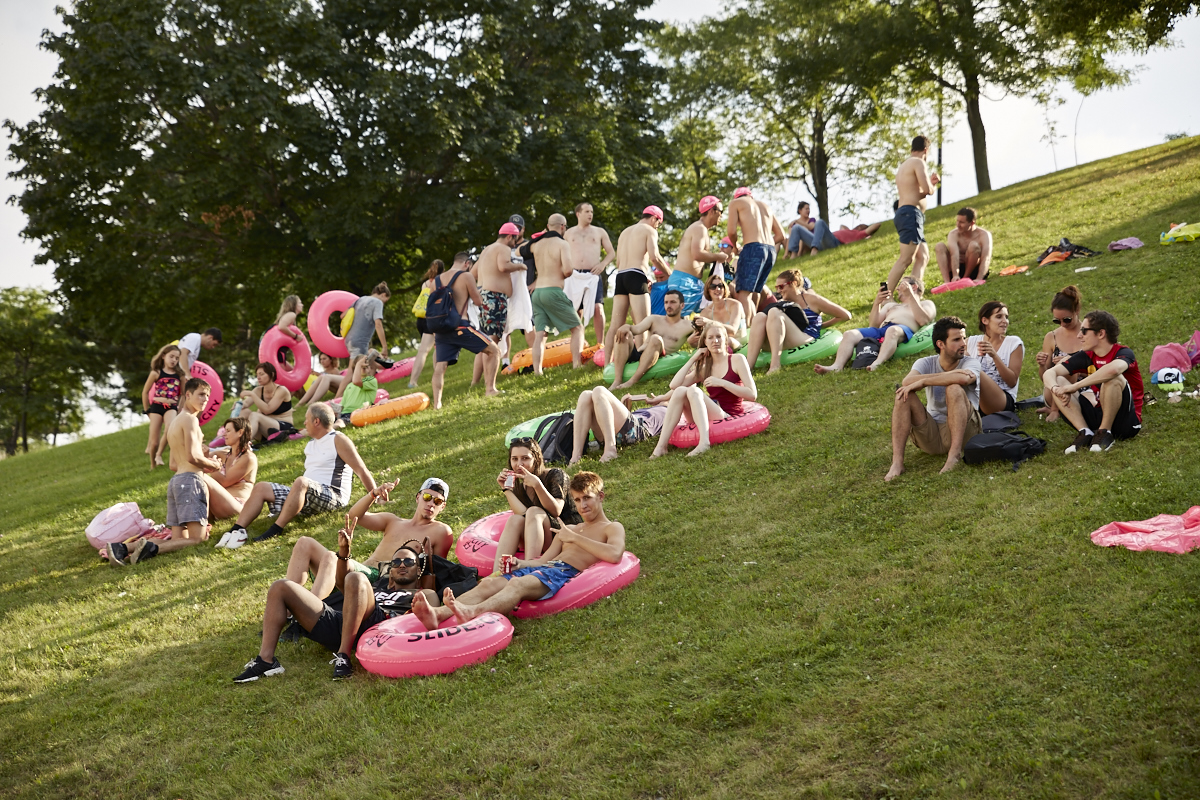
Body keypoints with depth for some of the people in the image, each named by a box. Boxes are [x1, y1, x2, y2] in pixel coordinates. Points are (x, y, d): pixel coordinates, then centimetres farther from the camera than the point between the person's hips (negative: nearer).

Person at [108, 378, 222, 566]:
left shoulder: (174, 422, 25)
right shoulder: (190, 419, -5)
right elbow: (192, 457, -16)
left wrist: (204, 467, 21)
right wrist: (213, 464, 2)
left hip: (175, 481, 9)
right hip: (190, 480, -9)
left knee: (178, 540, 4)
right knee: (197, 539, -12)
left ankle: (122, 548, -7)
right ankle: (151, 548, -27)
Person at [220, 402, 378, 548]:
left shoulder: (338, 440, -2)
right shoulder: (310, 444, 24)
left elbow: (362, 471, -6)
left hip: (332, 497, -9)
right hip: (307, 496, 9)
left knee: (301, 482, -38)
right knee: (261, 488, -4)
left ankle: (275, 531, -41)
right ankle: (236, 530, -22)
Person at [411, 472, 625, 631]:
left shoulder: (612, 528, 14)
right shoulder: (569, 529, 36)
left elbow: (615, 554, -11)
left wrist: (576, 538, -5)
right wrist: (519, 564, 4)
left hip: (565, 573, -7)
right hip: (544, 568, 7)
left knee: (517, 585, -38)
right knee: (488, 583, -22)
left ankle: (472, 612, -67)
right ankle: (437, 613, -46)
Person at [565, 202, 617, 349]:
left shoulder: (599, 232, 13)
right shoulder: (569, 233, 15)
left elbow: (612, 252, 13)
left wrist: (603, 264, -5)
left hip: (593, 275, -1)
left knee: (597, 308, -13)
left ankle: (600, 344, -9)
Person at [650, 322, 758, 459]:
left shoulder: (737, 359, 4)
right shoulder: (704, 368, 17)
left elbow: (752, 395, -6)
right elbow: (674, 385, 4)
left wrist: (721, 382, -12)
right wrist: (693, 359, 5)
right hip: (706, 420, 5)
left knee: (693, 390, -26)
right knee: (680, 391, -19)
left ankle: (704, 442, -46)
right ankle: (661, 446, -30)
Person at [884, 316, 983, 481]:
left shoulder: (971, 363, -5)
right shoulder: (927, 363, 2)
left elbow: (963, 378, -32)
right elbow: (907, 381, -21)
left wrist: (922, 381, -26)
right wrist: (947, 375, -26)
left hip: (962, 430, -3)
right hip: (931, 435, 3)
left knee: (955, 388, -26)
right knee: (904, 394, -18)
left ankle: (955, 453, -29)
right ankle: (897, 462, -27)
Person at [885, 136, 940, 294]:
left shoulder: (903, 166, 25)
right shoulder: (919, 163, -5)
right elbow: (928, 190, -14)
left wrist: (929, 182, 35)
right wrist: (932, 186, 7)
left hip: (903, 213, 10)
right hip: (911, 214, -10)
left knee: (923, 257, 10)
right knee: (905, 260, -15)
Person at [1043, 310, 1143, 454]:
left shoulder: (1123, 353, -12)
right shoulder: (1086, 356, 6)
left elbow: (1113, 369, -39)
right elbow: (1049, 373, 0)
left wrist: (1074, 387, -33)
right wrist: (1056, 388, -24)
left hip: (1127, 422, -6)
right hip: (1098, 417, 6)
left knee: (1113, 378, -32)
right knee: (1057, 381, -5)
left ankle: (1105, 433, -18)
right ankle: (1085, 433, -17)